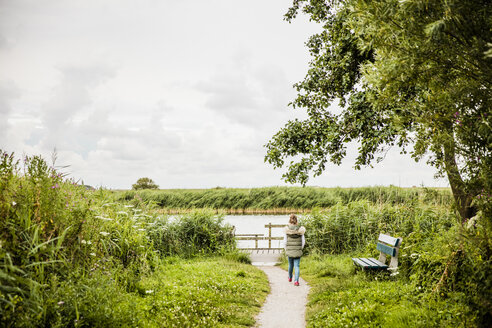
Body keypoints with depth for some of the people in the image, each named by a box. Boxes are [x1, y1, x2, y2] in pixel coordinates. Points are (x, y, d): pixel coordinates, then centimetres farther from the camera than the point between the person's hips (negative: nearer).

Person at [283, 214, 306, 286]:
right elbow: (303, 241, -1)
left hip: (289, 251, 1)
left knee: (291, 264, 21)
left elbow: (285, 242, -4)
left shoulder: (287, 230, -7)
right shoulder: (300, 230, -6)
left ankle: (290, 278, 42)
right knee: (297, 266, 4)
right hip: (298, 252, -1)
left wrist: (286, 250, 9)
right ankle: (296, 281, -9)